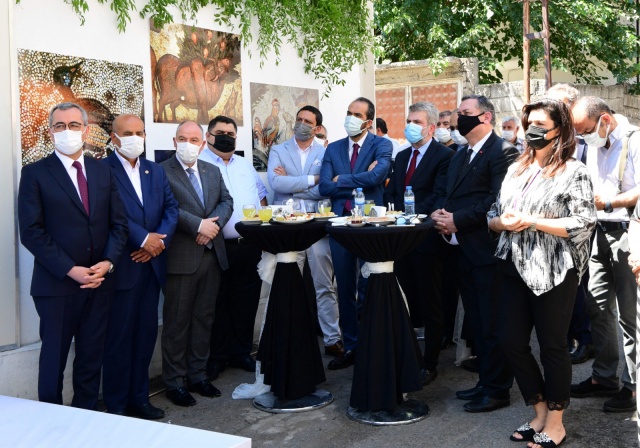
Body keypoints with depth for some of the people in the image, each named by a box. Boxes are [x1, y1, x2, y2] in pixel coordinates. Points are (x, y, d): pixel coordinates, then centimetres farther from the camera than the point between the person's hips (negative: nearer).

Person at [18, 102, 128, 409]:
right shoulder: (35, 173, -3)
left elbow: (119, 222, 7)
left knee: (92, 358, 12)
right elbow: (31, 232, -10)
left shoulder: (102, 171, 9)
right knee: (54, 359, 8)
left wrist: (108, 262, -9)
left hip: (98, 282, 4)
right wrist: (70, 270, -16)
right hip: (57, 283, -3)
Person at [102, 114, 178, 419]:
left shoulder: (155, 170, 15)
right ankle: (116, 405, 13)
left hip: (151, 263, 6)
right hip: (121, 265, -6)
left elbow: (171, 208, 8)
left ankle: (139, 397, 22)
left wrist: (159, 239, -8)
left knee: (146, 333, 10)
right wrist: (144, 238, -18)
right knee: (119, 335, 2)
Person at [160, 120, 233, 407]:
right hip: (180, 257, -6)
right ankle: (174, 382, 13)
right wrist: (198, 225, -20)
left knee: (204, 318, 13)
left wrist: (214, 224, -9)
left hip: (212, 254, 6)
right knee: (177, 321, 2)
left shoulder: (212, 171, 15)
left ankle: (198, 375, 25)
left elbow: (226, 201, 9)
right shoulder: (162, 171, -5)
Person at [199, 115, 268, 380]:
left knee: (246, 302, 11)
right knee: (217, 304, 3)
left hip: (250, 245, 6)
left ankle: (240, 352, 24)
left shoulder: (245, 165, 17)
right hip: (217, 246, -6)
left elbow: (261, 192, 25)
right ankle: (215, 358, 15)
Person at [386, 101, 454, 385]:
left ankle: (429, 365, 11)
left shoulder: (444, 156, -7)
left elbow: (438, 196, -17)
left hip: (426, 238, -7)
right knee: (404, 302, 13)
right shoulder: (402, 156, 17)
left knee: (430, 306, 3)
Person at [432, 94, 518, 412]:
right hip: (463, 250, 9)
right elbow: (448, 194, 19)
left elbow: (498, 199, -19)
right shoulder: (460, 156, 20)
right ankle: (486, 381, 28)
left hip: (487, 250, -9)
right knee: (476, 323, 16)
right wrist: (440, 213, -2)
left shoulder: (502, 151, -10)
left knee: (492, 324, -1)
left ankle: (497, 389, 10)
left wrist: (457, 220, -19)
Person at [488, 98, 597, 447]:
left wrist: (533, 222, -18)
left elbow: (584, 224, -15)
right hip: (515, 269, 6)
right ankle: (540, 414, 26)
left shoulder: (573, 172, -6)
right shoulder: (516, 169, 13)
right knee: (511, 341, 8)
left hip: (553, 273, -6)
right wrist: (504, 222, -9)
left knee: (552, 346, 4)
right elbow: (493, 216, 14)